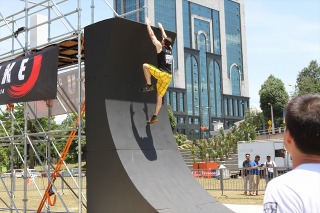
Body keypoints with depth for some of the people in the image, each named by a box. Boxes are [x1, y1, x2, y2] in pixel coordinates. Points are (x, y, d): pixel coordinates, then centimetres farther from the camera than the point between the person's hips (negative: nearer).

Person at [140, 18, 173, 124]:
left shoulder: (160, 47, -3)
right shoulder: (170, 49, 14)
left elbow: (152, 35, 5)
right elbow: (166, 38, 33)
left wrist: (148, 24, 17)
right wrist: (161, 28, 45)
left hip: (162, 74, -7)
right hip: (168, 77, 7)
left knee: (145, 65, 1)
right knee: (159, 96, 9)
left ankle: (149, 85, -6)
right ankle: (155, 116, 5)